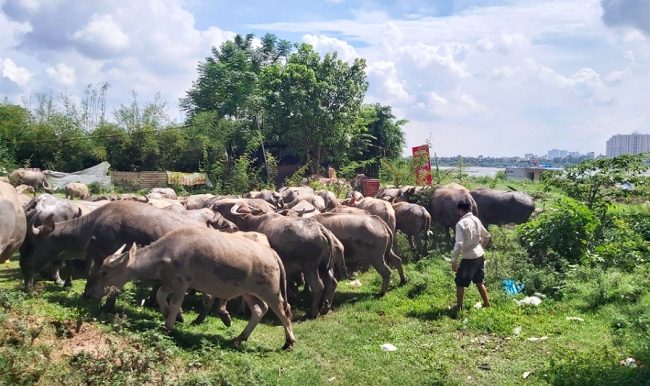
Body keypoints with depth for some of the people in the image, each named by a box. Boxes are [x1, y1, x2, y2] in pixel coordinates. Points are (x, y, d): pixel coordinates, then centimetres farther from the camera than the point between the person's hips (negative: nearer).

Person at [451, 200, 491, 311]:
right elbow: (487, 236, 15)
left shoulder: (461, 223, -17)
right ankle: (487, 304, 24)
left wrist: (454, 261, -16)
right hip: (480, 256, 7)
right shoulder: (476, 220, 5)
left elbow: (459, 244, -22)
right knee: (479, 281, 20)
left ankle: (458, 307, 16)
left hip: (469, 258, -7)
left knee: (460, 283, 9)